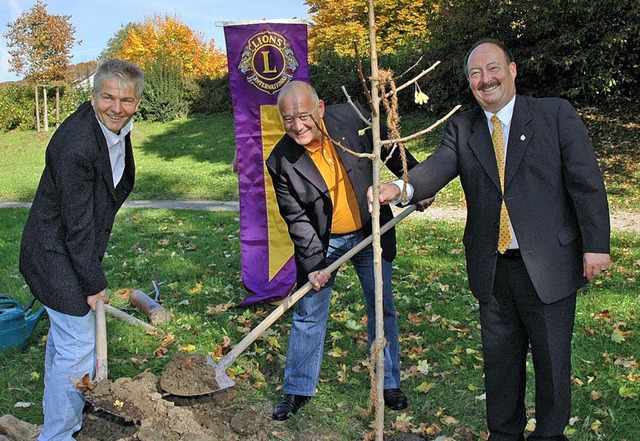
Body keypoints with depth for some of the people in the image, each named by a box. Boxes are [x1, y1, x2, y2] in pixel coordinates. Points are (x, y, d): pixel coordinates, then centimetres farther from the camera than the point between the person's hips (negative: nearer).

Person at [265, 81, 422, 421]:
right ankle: (298, 389, 23)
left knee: (382, 308, 10)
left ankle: (388, 382, 28)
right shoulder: (281, 160, -19)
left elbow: (390, 150, -1)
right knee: (308, 314, 6)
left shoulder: (351, 118, -17)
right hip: (321, 242, -1)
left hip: (370, 231, 2)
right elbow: (296, 218, -15)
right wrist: (313, 263, -18)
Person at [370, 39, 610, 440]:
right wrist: (401, 188, -34)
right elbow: (438, 166, -13)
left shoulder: (556, 114, -2)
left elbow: (586, 181, -4)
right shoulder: (462, 128, 5)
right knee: (499, 358, 15)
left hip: (549, 265, -2)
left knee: (552, 358, 11)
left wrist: (596, 244, -10)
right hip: (492, 268, 3)